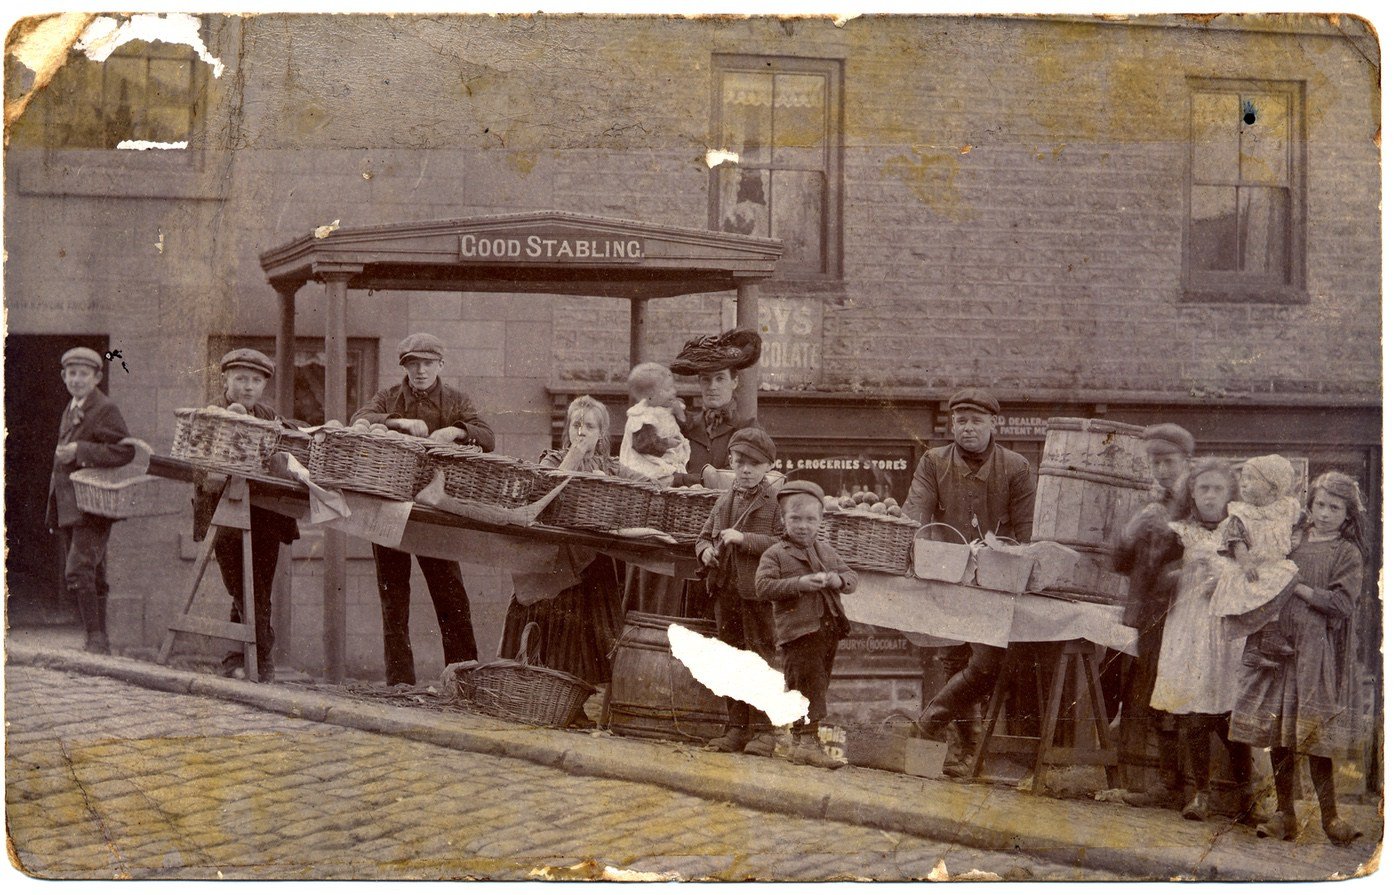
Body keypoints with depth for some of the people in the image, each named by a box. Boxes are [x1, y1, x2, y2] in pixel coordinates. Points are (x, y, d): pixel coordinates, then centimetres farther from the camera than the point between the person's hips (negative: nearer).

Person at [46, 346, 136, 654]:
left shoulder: (106, 410, -8)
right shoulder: (71, 410, 18)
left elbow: (125, 452, -18)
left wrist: (79, 451, -21)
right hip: (67, 507, 9)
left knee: (79, 570, -18)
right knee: (82, 578, 10)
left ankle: (96, 638, -14)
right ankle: (96, 642, 16)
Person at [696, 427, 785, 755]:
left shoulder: (776, 501, -4)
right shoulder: (725, 500, 15)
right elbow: (704, 535, 26)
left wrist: (744, 539, -20)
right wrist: (706, 551, 3)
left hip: (759, 593, -6)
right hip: (726, 591, 6)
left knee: (762, 659, -4)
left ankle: (764, 729, 1)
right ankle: (737, 727, 17)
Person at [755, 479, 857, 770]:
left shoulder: (826, 551, 17)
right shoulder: (775, 554, -1)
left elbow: (852, 578, 15)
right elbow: (763, 585, -12)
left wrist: (837, 579, -9)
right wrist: (798, 584, -21)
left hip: (828, 629, 6)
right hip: (798, 629, -6)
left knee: (818, 685, 11)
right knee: (808, 683, -13)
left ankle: (799, 742, 20)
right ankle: (807, 740, -14)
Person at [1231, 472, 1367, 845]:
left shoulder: (1349, 554, 1)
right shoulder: (1293, 541, 12)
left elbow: (1342, 603, -11)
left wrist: (1298, 588, -11)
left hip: (1316, 652, -4)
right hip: (1278, 645, 4)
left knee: (1311, 734, -6)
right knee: (1277, 733, 5)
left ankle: (1329, 815, 4)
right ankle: (1285, 814, 13)